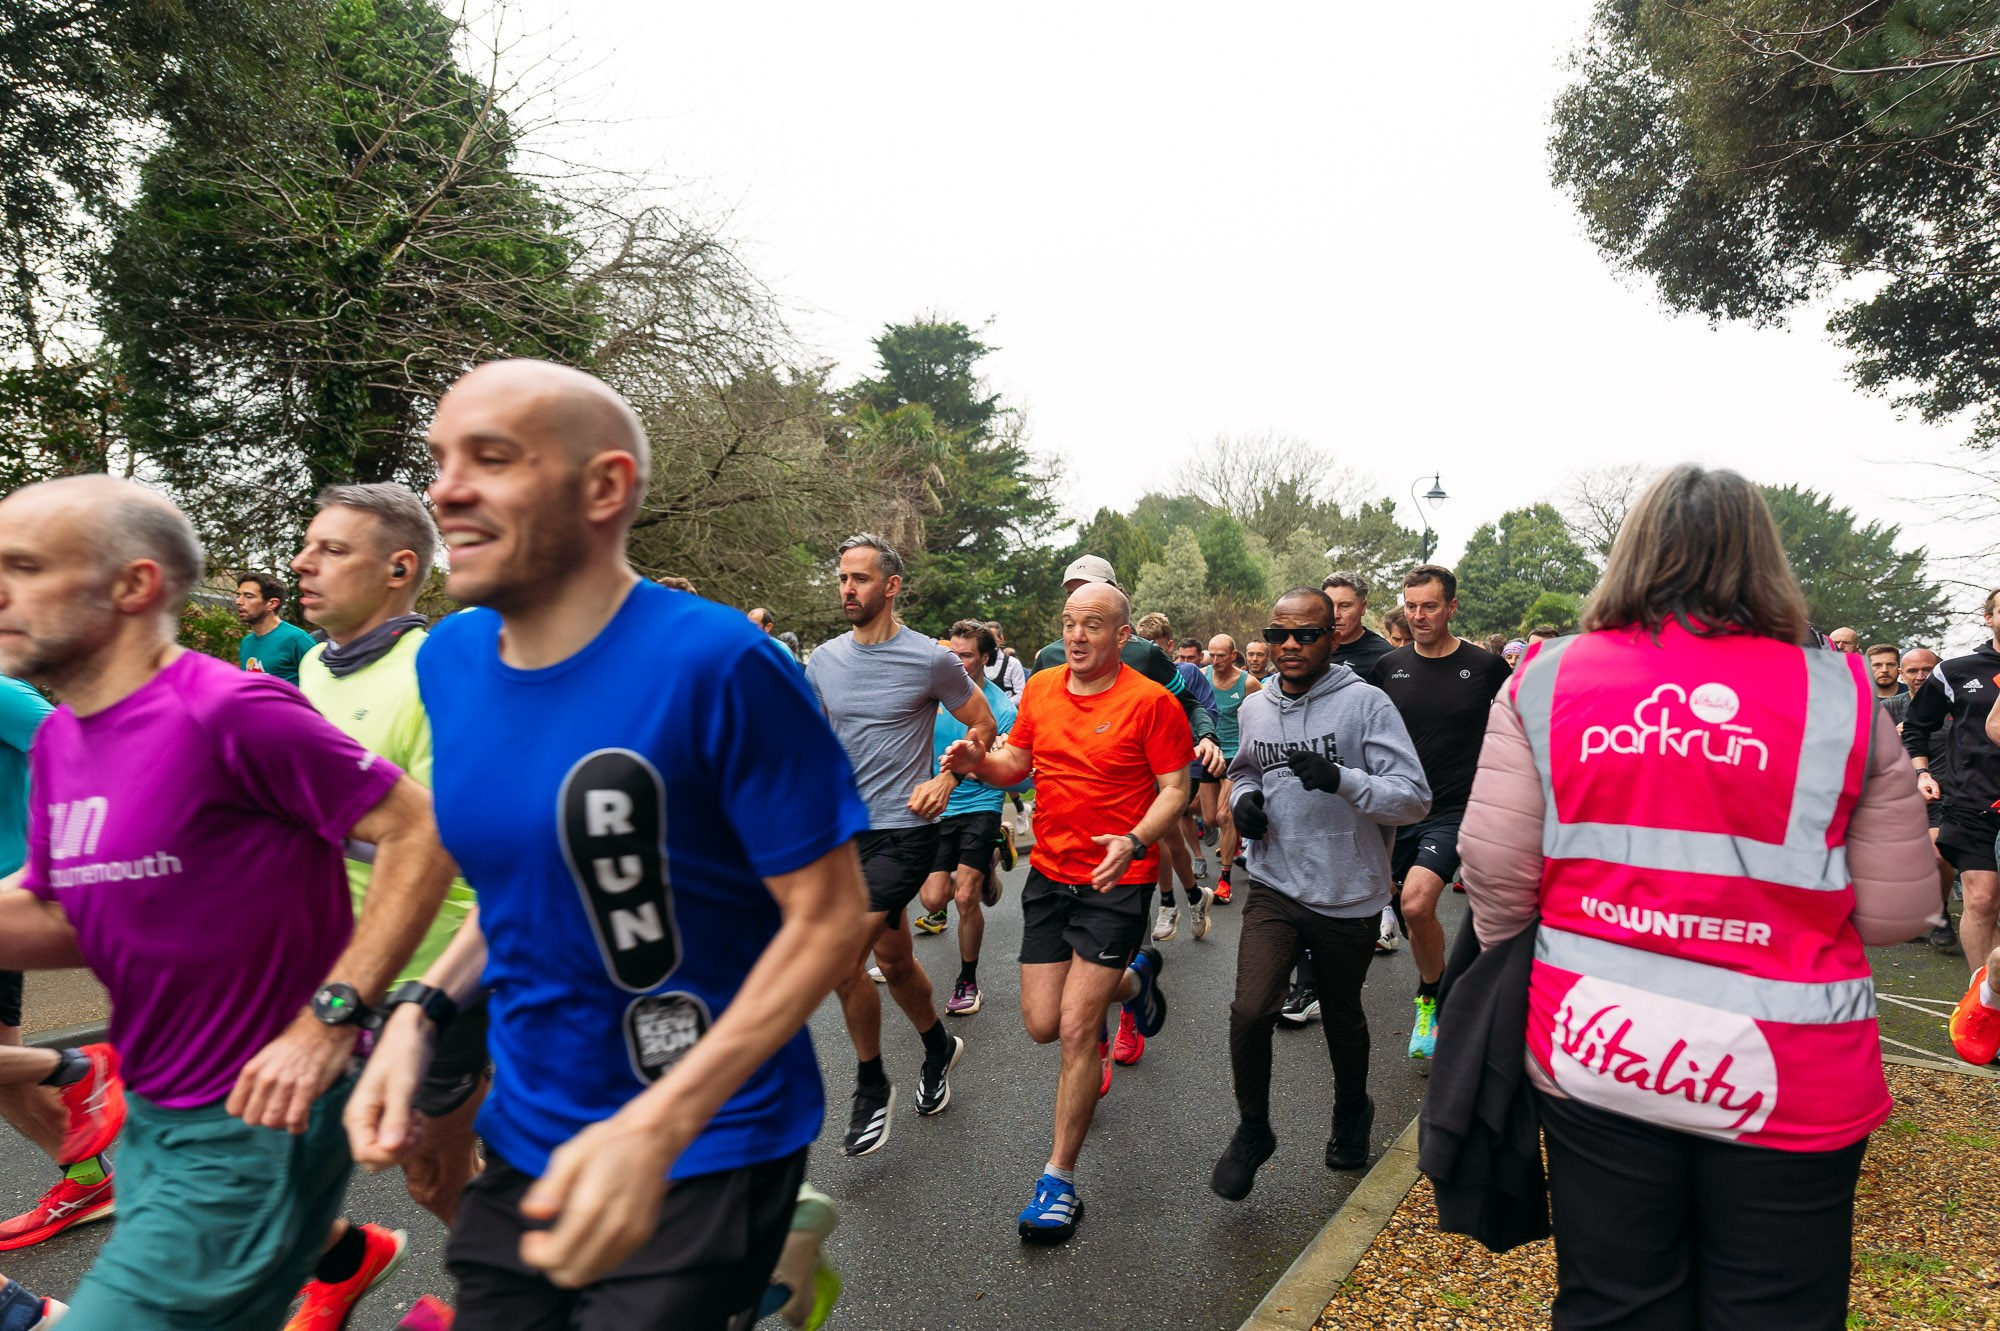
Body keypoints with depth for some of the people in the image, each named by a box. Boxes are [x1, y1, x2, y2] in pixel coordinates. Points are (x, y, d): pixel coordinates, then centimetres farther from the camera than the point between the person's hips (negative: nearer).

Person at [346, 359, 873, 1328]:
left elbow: (831, 918, -19)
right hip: (522, 1140, 6)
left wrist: (655, 1129, -24)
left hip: (704, 1159, -6)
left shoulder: (716, 665, -23)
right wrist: (422, 1013, -2)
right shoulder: (449, 662, -1)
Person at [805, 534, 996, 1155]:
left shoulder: (931, 659, -8)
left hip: (904, 830, -5)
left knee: (842, 955, -14)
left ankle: (871, 1087, 7)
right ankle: (939, 1046, 41)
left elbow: (983, 726, 3)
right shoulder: (824, 660, 5)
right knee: (892, 959, 15)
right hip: (845, 828, 5)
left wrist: (944, 782, -9)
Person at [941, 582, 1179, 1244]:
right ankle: (1132, 976, 41)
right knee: (1043, 1025, 9)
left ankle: (1060, 1178, 11)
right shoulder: (1041, 688, 4)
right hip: (1049, 874, 5)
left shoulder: (1151, 701, -11)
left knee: (1075, 1028, -8)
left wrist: (1134, 842, -27)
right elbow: (1015, 765, 14)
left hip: (1117, 881, -5)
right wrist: (979, 762, -9)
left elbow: (1175, 790, -9)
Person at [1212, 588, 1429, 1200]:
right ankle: (1252, 1130, 13)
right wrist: (1245, 796, 0)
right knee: (1250, 1011, -13)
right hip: (1275, 887, 3)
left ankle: (1352, 1111, 48)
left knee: (1342, 1017, 18)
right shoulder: (1255, 707, 3)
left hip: (1347, 896, -2)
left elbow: (1415, 798, -17)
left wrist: (1343, 779, -32)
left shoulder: (1365, 703, -13)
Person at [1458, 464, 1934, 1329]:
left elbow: (1495, 869, -6)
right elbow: (1895, 911, -2)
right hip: (1789, 1070, 0)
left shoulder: (1545, 681, -5)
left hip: (1593, 1047, 1)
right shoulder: (1840, 695, -5)